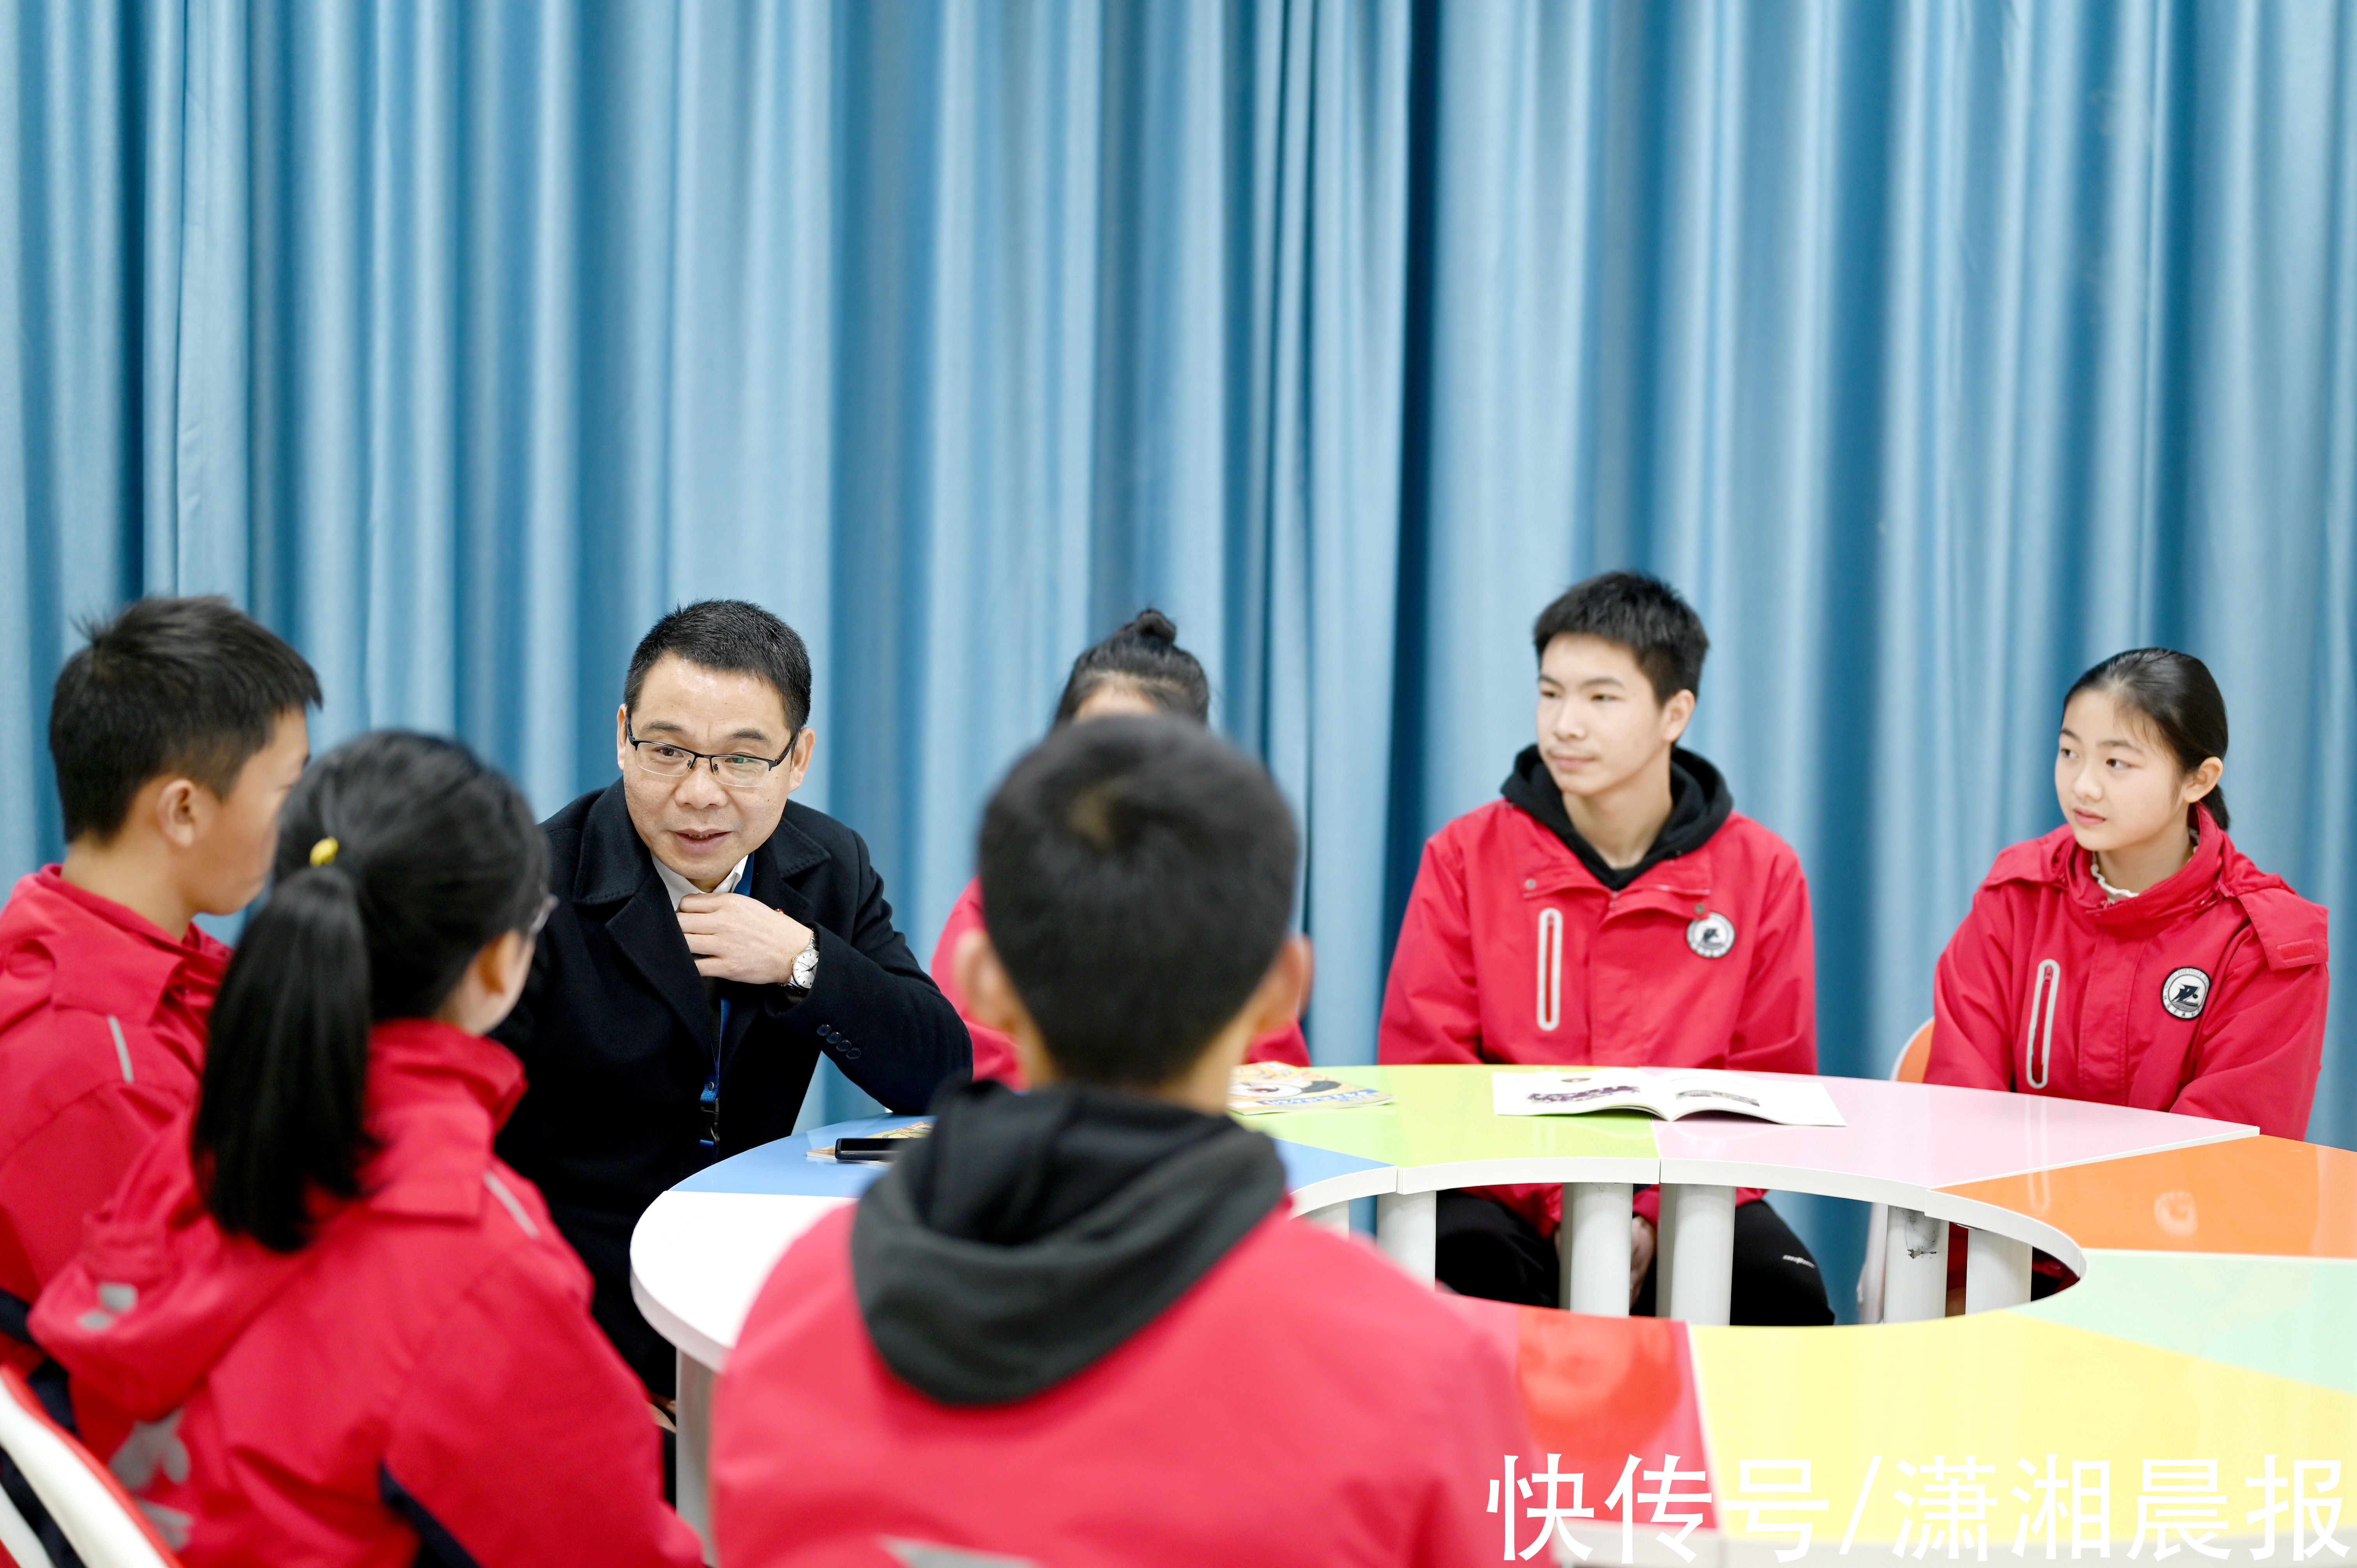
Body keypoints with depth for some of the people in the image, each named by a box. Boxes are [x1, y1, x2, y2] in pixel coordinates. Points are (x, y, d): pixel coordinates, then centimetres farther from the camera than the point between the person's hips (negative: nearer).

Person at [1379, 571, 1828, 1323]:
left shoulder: (1762, 872, 4)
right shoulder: (1466, 855, 3)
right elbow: (1424, 1071, -1)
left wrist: (1656, 1218, -12)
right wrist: (1559, 1209, -14)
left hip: (1686, 1199, 1)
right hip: (1509, 1195, -1)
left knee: (1786, 1293, -29)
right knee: (1463, 1263, -34)